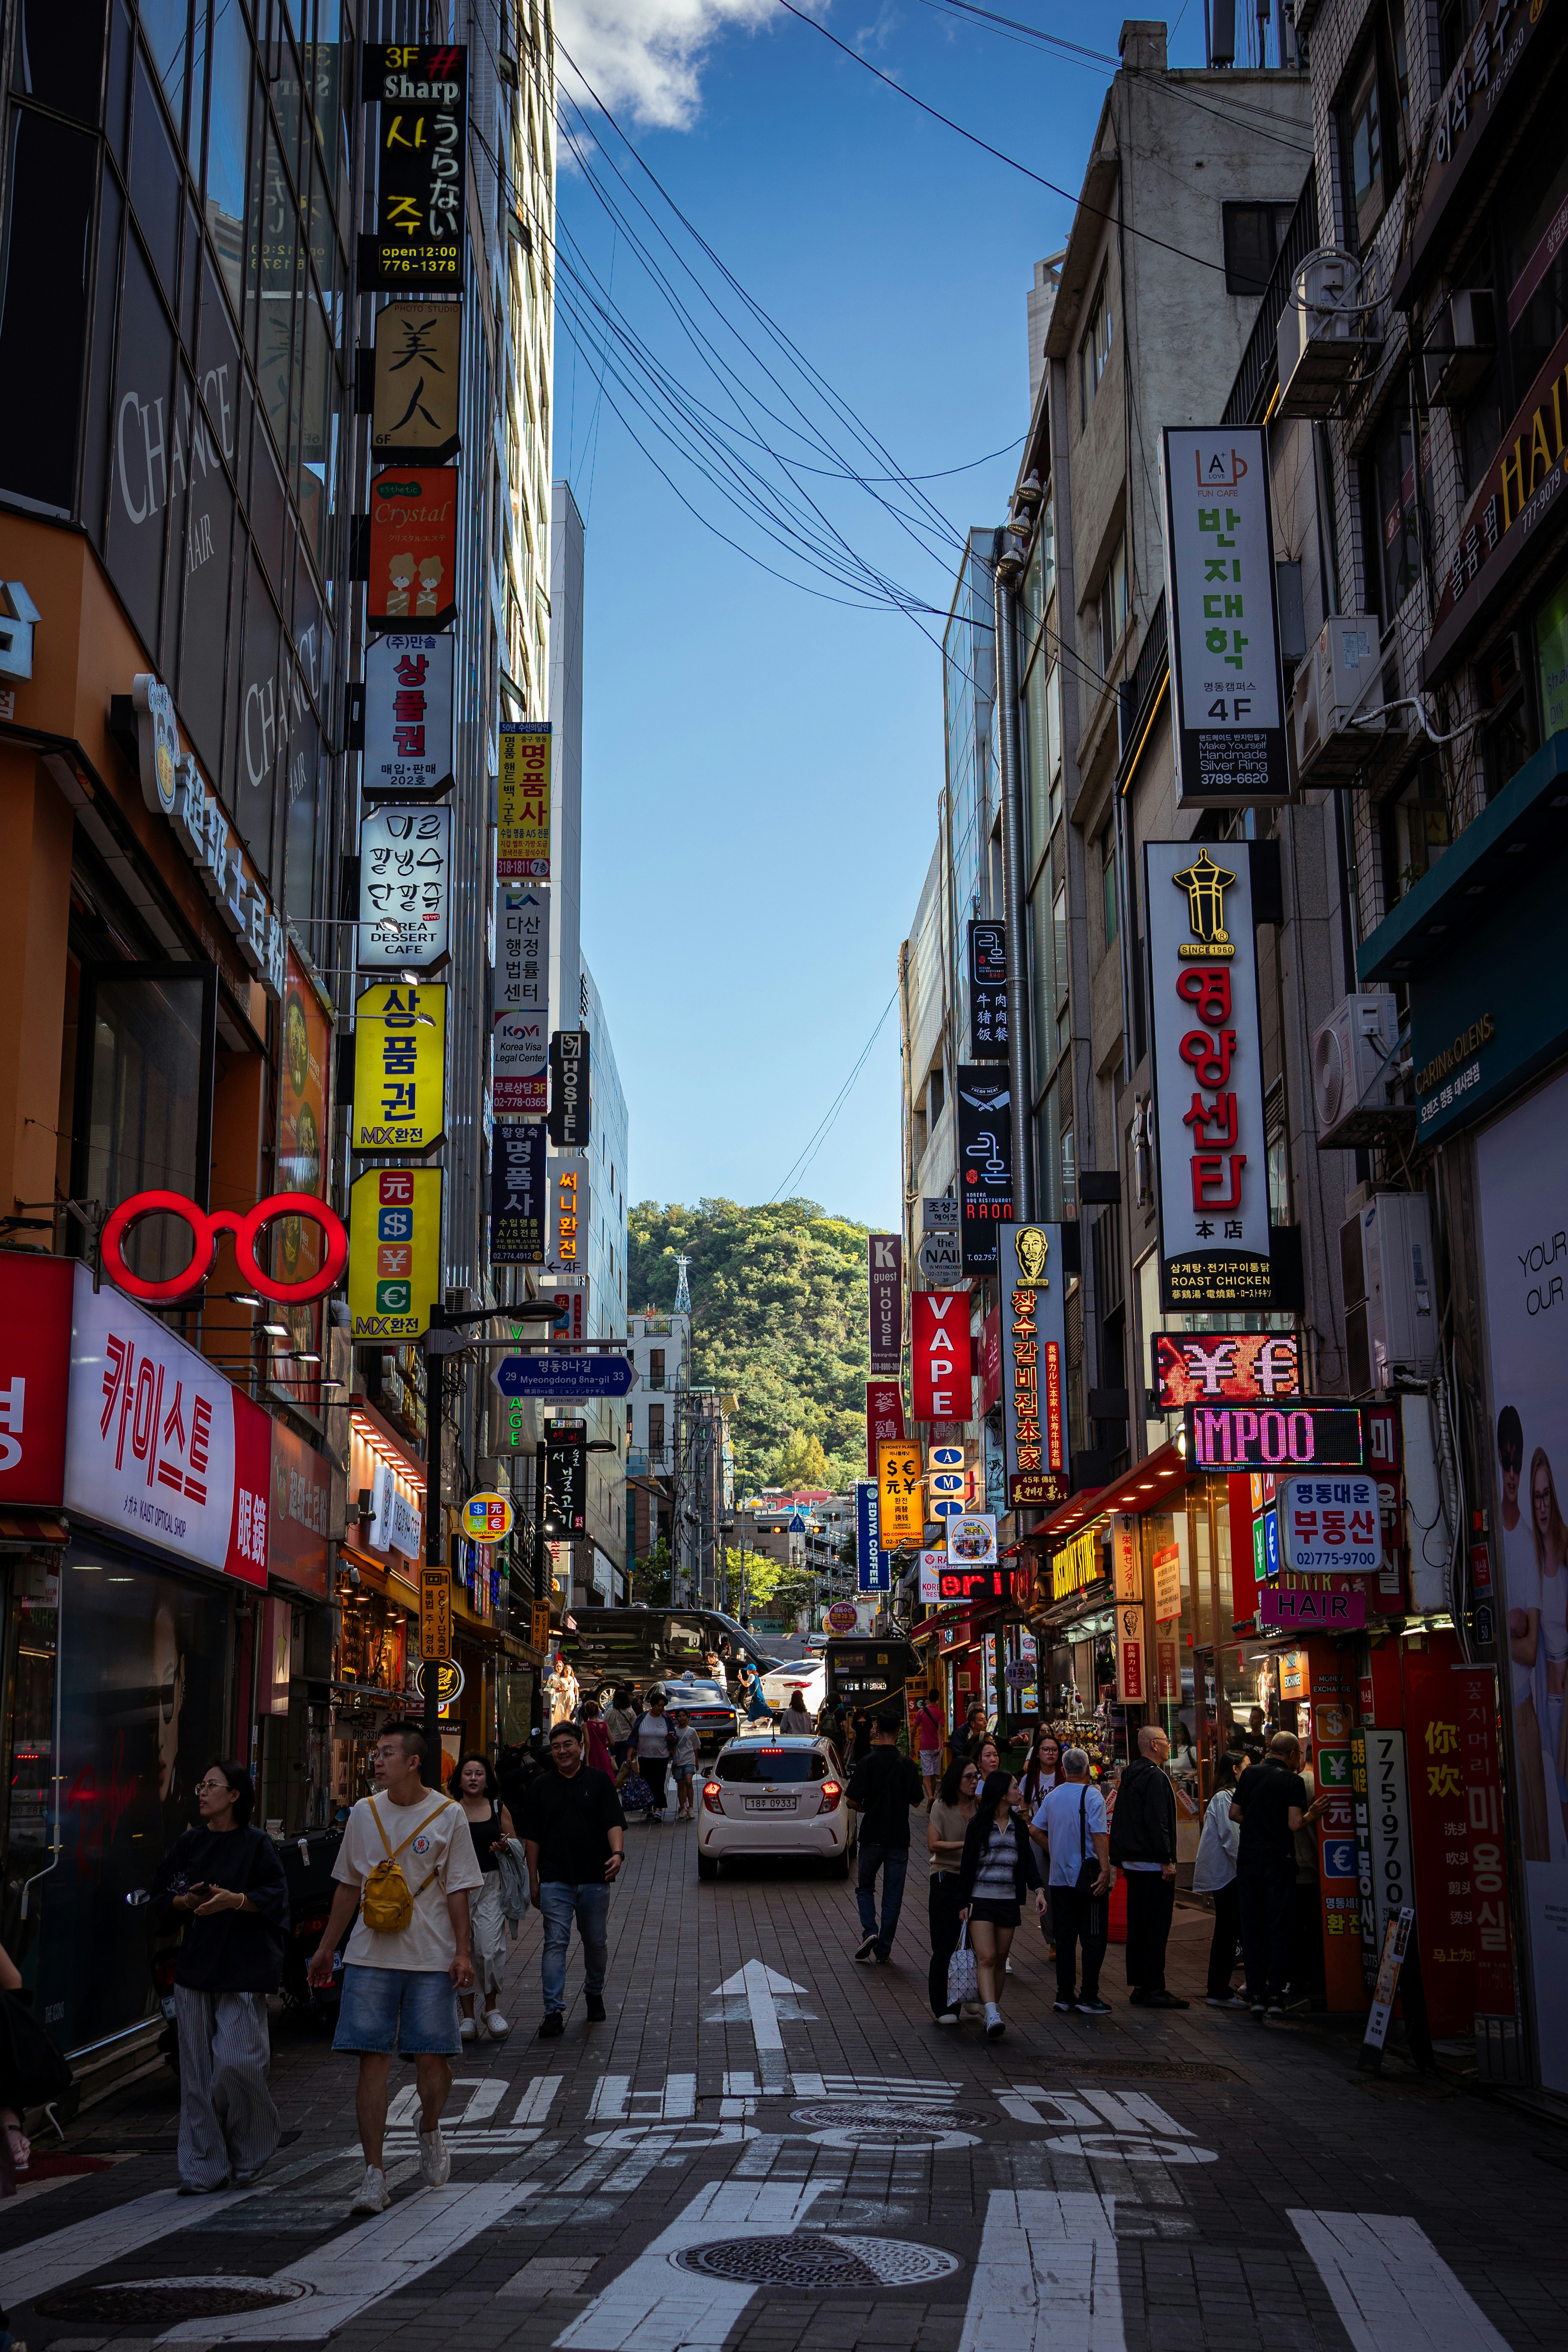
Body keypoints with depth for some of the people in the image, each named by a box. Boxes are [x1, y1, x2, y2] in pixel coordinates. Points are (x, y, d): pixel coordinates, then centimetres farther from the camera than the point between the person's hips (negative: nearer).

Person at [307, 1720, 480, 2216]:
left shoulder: (449, 1816, -3)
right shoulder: (364, 1813, 6)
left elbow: (458, 1890, -1)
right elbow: (349, 1885, 15)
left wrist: (463, 1951, -7)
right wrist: (326, 1947, 17)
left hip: (431, 1958, -2)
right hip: (371, 1956, 2)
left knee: (432, 2058, 0)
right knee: (372, 2059, -4)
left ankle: (430, 2132, 30)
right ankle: (374, 2174, 0)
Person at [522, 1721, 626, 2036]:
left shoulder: (599, 1781, 4)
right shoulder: (542, 1786, 7)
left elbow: (614, 1823, -5)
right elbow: (532, 1836, 9)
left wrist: (617, 1853, -25)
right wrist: (533, 1880, 6)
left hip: (595, 1879, 0)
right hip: (555, 1880, 0)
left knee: (596, 1942, 10)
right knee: (555, 1942, -8)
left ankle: (594, 1995, 33)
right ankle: (554, 2012, -9)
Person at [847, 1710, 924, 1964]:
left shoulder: (868, 1763, -11)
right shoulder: (907, 1765, -3)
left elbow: (853, 1800, -12)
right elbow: (916, 1800, 5)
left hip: (872, 1836, -1)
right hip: (899, 1838, 2)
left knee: (865, 1887, 16)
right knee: (893, 1895, 8)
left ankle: (869, 1931, -6)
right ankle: (883, 1951, 9)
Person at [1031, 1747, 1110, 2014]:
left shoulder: (1052, 1796, 7)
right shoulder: (1092, 1796, -10)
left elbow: (1035, 1830, 10)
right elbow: (1099, 1835, -19)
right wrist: (1105, 1869, -19)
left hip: (1059, 1877, 5)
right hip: (1088, 1876, -5)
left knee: (1065, 1938, 10)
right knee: (1093, 1938, 1)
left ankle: (1064, 1997, 11)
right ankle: (1089, 1997, -1)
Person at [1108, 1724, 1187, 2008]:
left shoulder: (1129, 1776, 15)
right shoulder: (1154, 1777, -14)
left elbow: (1118, 1821, 19)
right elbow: (1157, 1822, -22)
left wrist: (1120, 1858, 22)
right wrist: (1167, 1860, -20)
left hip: (1132, 1864, 10)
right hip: (1153, 1865, -10)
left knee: (1138, 1926, 13)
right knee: (1156, 1928, -7)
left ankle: (1140, 1985, 17)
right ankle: (1154, 1989, -7)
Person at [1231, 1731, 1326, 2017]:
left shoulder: (1250, 1774, 6)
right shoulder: (1293, 1781, -6)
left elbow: (1234, 1814, 8)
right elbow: (1295, 1824, -13)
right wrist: (1312, 1814, 5)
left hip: (1249, 1859, 3)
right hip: (1279, 1860, -3)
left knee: (1252, 1928, 8)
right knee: (1278, 1929, 4)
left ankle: (1256, 1995, 7)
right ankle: (1275, 1996, 1)